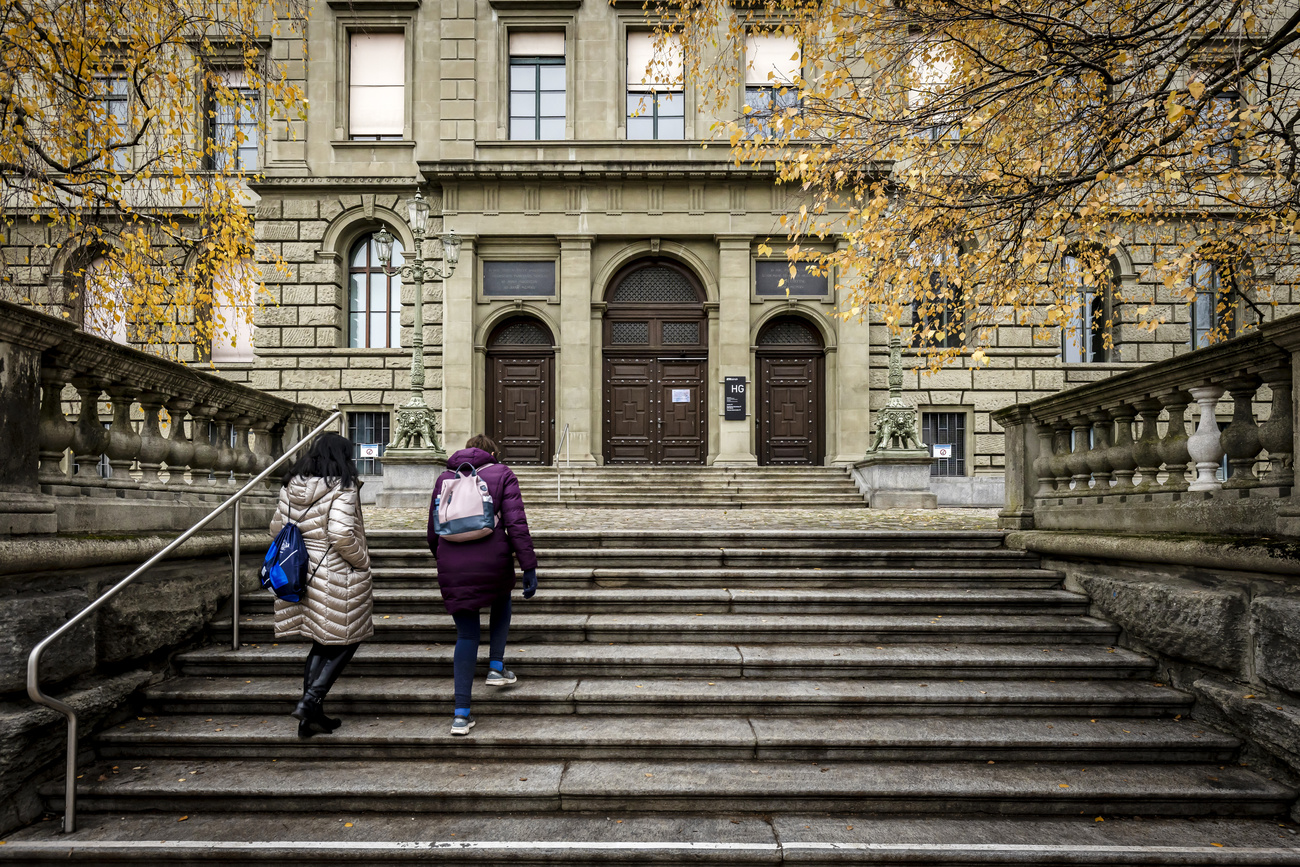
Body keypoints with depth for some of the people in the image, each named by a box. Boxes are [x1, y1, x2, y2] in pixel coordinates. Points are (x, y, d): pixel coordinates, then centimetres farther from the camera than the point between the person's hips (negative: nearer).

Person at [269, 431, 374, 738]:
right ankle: (310, 701, 0)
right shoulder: (343, 488, -15)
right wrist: (362, 561, -9)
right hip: (336, 578, -7)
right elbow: (341, 534, -24)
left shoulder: (291, 487, 8)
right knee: (345, 641, 9)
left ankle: (312, 717, 20)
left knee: (322, 643, 17)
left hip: (304, 574, 7)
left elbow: (276, 528, 13)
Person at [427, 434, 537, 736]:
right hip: (493, 560, -2)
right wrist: (529, 567, -4)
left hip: (452, 565, 2)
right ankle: (496, 667, 26)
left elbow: (433, 531, 16)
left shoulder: (445, 477, 15)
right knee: (502, 600, 32)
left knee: (466, 634, 11)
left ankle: (461, 713, 6)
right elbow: (516, 524, -5)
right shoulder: (502, 474, 6)